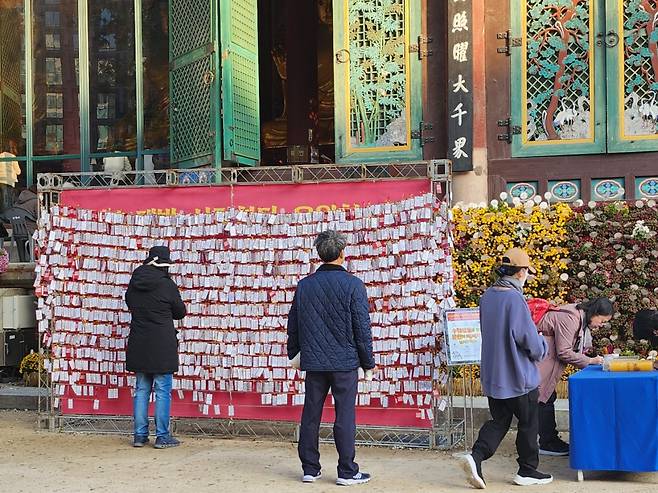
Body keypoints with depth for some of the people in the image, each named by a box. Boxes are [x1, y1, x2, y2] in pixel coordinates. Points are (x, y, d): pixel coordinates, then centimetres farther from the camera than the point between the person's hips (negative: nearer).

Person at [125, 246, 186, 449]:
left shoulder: (134, 284, 3)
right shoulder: (167, 285, -11)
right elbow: (180, 312, 1)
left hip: (138, 345, 5)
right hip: (162, 347, -5)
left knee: (141, 390, 12)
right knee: (163, 391, 2)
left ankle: (140, 435, 15)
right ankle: (162, 436, 4)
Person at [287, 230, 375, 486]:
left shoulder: (304, 285, 5)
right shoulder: (352, 284, -7)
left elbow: (293, 323, 12)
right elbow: (362, 326, -6)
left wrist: (294, 353, 25)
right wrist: (368, 360, 3)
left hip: (313, 361, 4)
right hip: (344, 361, -4)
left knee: (310, 415, 9)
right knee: (345, 416, 1)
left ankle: (310, 469, 16)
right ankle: (347, 472, 4)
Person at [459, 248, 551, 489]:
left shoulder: (487, 296, 3)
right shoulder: (515, 299, -22)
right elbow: (532, 342, -21)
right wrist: (541, 345, 3)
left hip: (492, 376, 7)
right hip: (519, 377, -7)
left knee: (499, 422, 14)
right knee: (528, 424, 11)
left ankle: (476, 456, -5)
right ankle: (528, 471, 22)